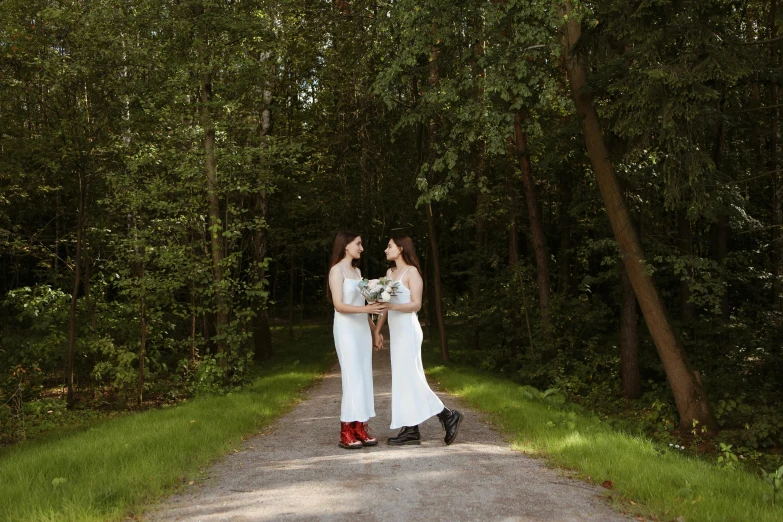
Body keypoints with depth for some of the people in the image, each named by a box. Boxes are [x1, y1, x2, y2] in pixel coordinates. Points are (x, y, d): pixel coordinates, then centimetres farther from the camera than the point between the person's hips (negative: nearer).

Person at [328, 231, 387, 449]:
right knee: (353, 379, -11)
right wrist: (366, 308, -26)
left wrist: (374, 329, 17)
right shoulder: (337, 270, -7)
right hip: (346, 329, -8)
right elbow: (339, 305, -16)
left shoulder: (357, 271, 16)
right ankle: (346, 433, -7)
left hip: (362, 329, 8)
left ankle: (360, 429, 6)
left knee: (364, 379, 4)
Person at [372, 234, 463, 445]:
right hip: (396, 331, 8)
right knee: (402, 379, 6)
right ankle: (411, 430, 8)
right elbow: (385, 304, 16)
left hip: (408, 330, -8)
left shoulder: (411, 271, -7)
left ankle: (448, 416, 0)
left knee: (409, 378, -9)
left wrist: (392, 306, -26)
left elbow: (416, 304, -14)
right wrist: (377, 330, 14)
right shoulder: (390, 273, 15)